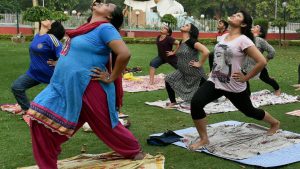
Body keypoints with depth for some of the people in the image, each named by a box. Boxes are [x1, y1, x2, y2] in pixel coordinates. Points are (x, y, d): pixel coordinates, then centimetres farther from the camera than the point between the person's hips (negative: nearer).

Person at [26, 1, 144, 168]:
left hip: (88, 89, -8)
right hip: (64, 87, 9)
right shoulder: (89, 27, 14)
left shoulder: (105, 28, -12)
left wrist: (111, 78, -16)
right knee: (41, 120, 5)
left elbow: (125, 54, -25)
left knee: (106, 126, 6)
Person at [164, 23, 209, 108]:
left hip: (195, 73, -8)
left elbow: (206, 51, -31)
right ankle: (173, 102, 11)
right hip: (183, 72, 8)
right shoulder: (182, 42, 6)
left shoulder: (191, 41, -19)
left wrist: (200, 64, -21)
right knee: (169, 79, -1)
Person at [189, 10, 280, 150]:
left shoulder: (243, 40, -14)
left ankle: (275, 123, 47)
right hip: (214, 81, 5)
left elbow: (262, 61, -20)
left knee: (249, 111, 16)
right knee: (196, 102, -19)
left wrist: (246, 77, -13)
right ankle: (204, 139, -7)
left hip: (234, 86, -5)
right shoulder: (223, 37, 8)